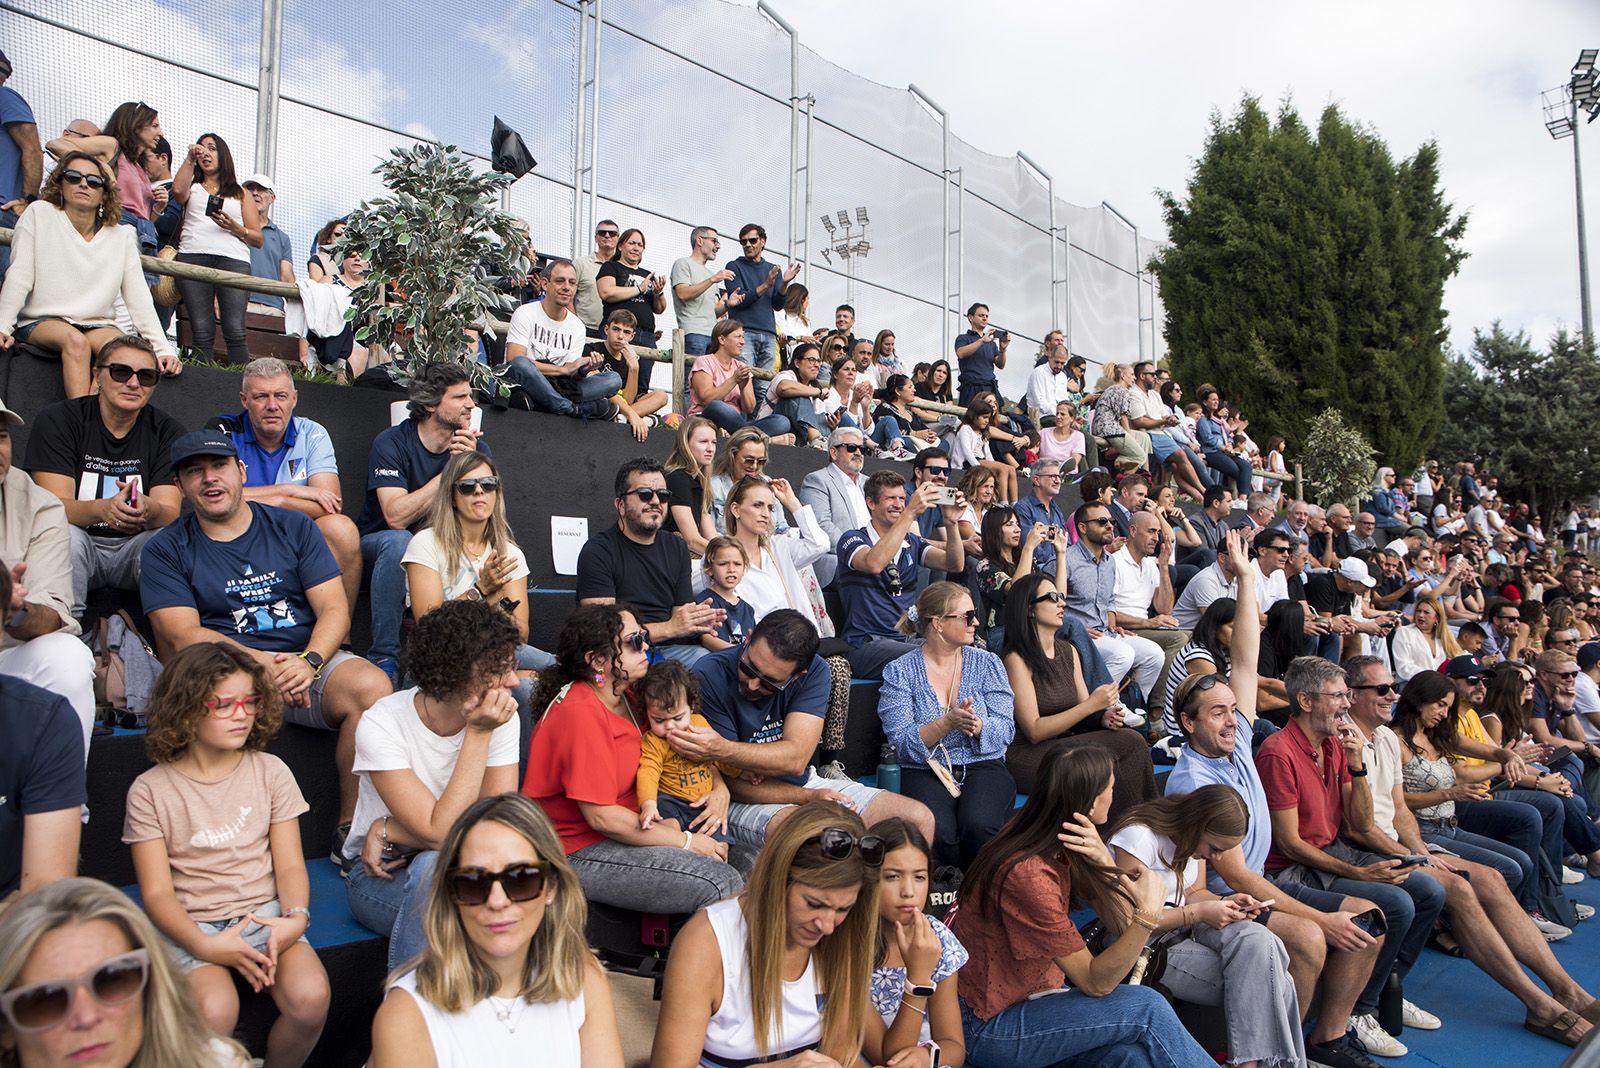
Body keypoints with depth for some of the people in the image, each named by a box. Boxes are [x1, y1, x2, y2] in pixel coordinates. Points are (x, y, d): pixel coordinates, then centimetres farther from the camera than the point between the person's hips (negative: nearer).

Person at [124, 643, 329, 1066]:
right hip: (191, 925, -2)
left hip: (264, 915, 2)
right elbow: (156, 891, -3)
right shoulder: (150, 790, 0)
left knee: (310, 998, -25)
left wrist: (295, 918, -16)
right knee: (214, 1011, -32)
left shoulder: (270, 771, 6)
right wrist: (205, 946, -19)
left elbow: (290, 865, 4)